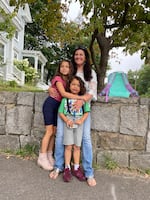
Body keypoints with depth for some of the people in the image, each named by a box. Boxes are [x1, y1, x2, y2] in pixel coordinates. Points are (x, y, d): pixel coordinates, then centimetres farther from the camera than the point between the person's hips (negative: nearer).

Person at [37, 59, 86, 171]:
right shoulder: (58, 78, -15)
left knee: (54, 132, 7)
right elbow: (63, 93, -29)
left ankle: (49, 156, 17)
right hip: (50, 104, -7)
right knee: (49, 131, -7)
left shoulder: (67, 80, 9)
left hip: (58, 106, 7)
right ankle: (42, 158, 2)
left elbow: (65, 94, 7)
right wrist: (80, 97, -31)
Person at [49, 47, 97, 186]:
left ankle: (89, 173, 0)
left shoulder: (91, 73, 10)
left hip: (83, 107, -1)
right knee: (60, 135, -5)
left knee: (86, 137, -9)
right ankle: (58, 167, 11)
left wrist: (82, 100, -22)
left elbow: (92, 91, -3)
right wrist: (51, 88, 1)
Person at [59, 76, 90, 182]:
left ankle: (76, 168, 19)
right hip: (68, 123, -1)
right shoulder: (66, 98, 1)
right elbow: (61, 112, 0)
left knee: (77, 147, 8)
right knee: (68, 146, 1)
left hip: (79, 124, 1)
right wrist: (66, 120, -15)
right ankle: (67, 168, 12)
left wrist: (81, 120, -14)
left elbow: (86, 112, 3)